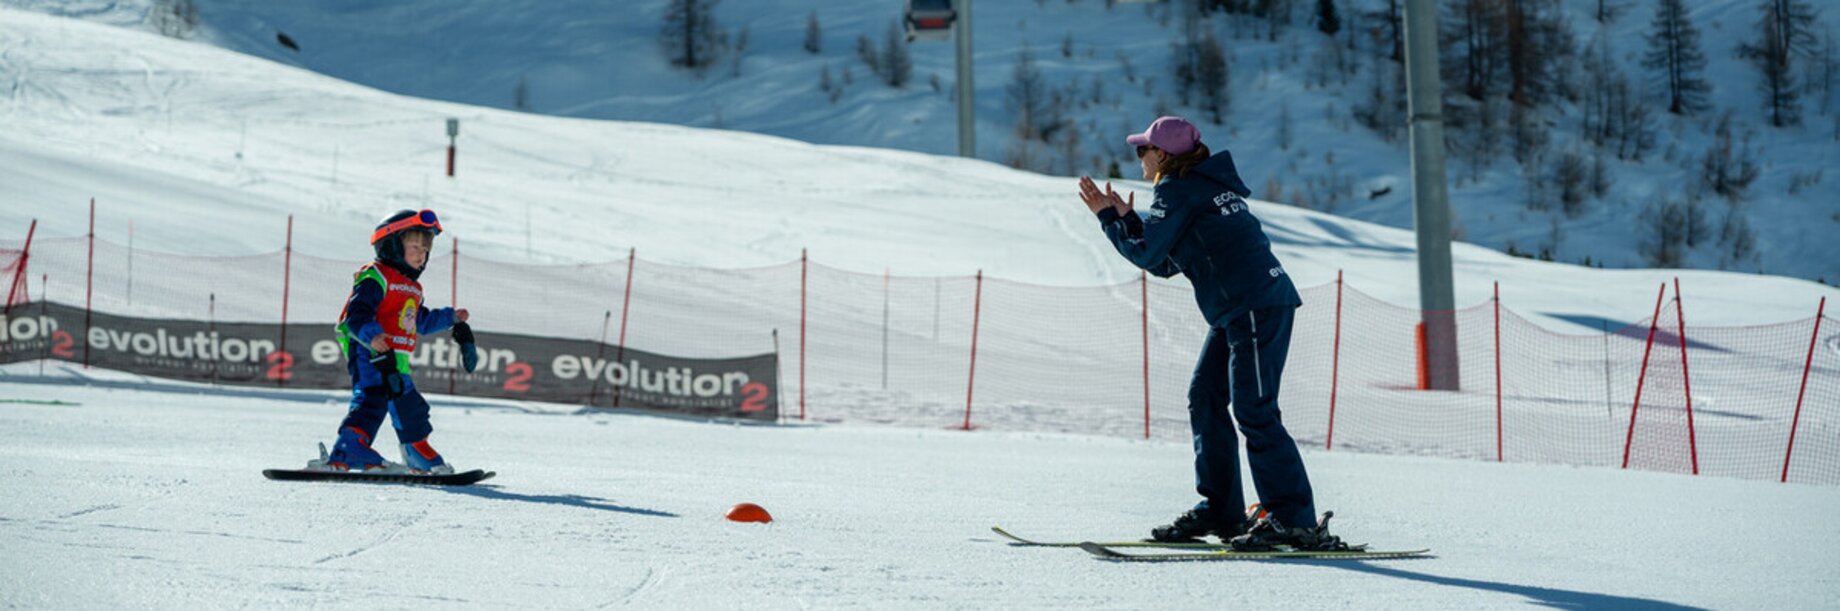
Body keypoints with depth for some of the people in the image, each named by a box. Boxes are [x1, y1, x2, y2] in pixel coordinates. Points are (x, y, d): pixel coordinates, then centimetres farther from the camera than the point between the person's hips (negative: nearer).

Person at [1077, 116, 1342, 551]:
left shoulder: (1178, 190, -6)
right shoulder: (1202, 186, 23)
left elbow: (1148, 255, -9)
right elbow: (1164, 265, 25)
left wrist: (1108, 218, 4)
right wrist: (1126, 219, 19)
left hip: (1256, 306, -10)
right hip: (1238, 311, 10)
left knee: (1253, 410, -12)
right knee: (1206, 399, 11)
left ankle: (1293, 519, -13)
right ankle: (1219, 510, 14)